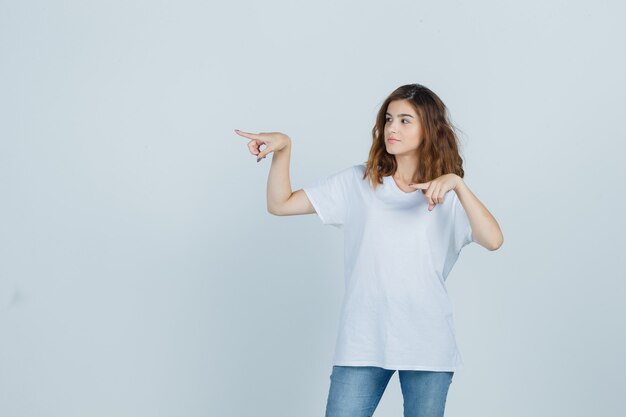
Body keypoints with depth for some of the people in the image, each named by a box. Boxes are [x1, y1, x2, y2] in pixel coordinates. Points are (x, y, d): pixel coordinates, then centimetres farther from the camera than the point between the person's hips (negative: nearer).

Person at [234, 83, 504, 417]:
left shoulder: (448, 197, 3)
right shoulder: (358, 182, 5)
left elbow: (493, 240, -15)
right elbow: (280, 204, 3)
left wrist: (456, 183, -23)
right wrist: (282, 148, -10)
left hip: (427, 344, 0)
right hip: (363, 341, 0)